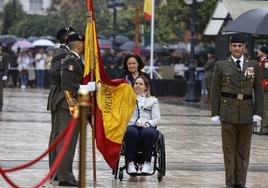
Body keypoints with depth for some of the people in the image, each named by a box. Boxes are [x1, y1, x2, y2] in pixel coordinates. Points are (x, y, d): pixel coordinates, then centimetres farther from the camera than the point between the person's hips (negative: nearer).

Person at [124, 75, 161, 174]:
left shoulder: (153, 100, 24)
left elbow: (156, 118, 10)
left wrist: (147, 124, -9)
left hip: (147, 127, 0)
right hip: (131, 125, 0)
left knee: (148, 133, -38)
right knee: (131, 132, -38)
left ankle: (147, 163, -31)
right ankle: (130, 163, -35)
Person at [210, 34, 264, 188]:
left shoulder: (254, 66, 7)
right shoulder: (221, 66, 3)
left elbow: (258, 91, 5)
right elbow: (215, 91, 3)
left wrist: (258, 113, -2)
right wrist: (215, 114, -2)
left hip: (247, 112, 2)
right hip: (228, 112, -1)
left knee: (244, 150, 6)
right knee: (229, 149, 2)